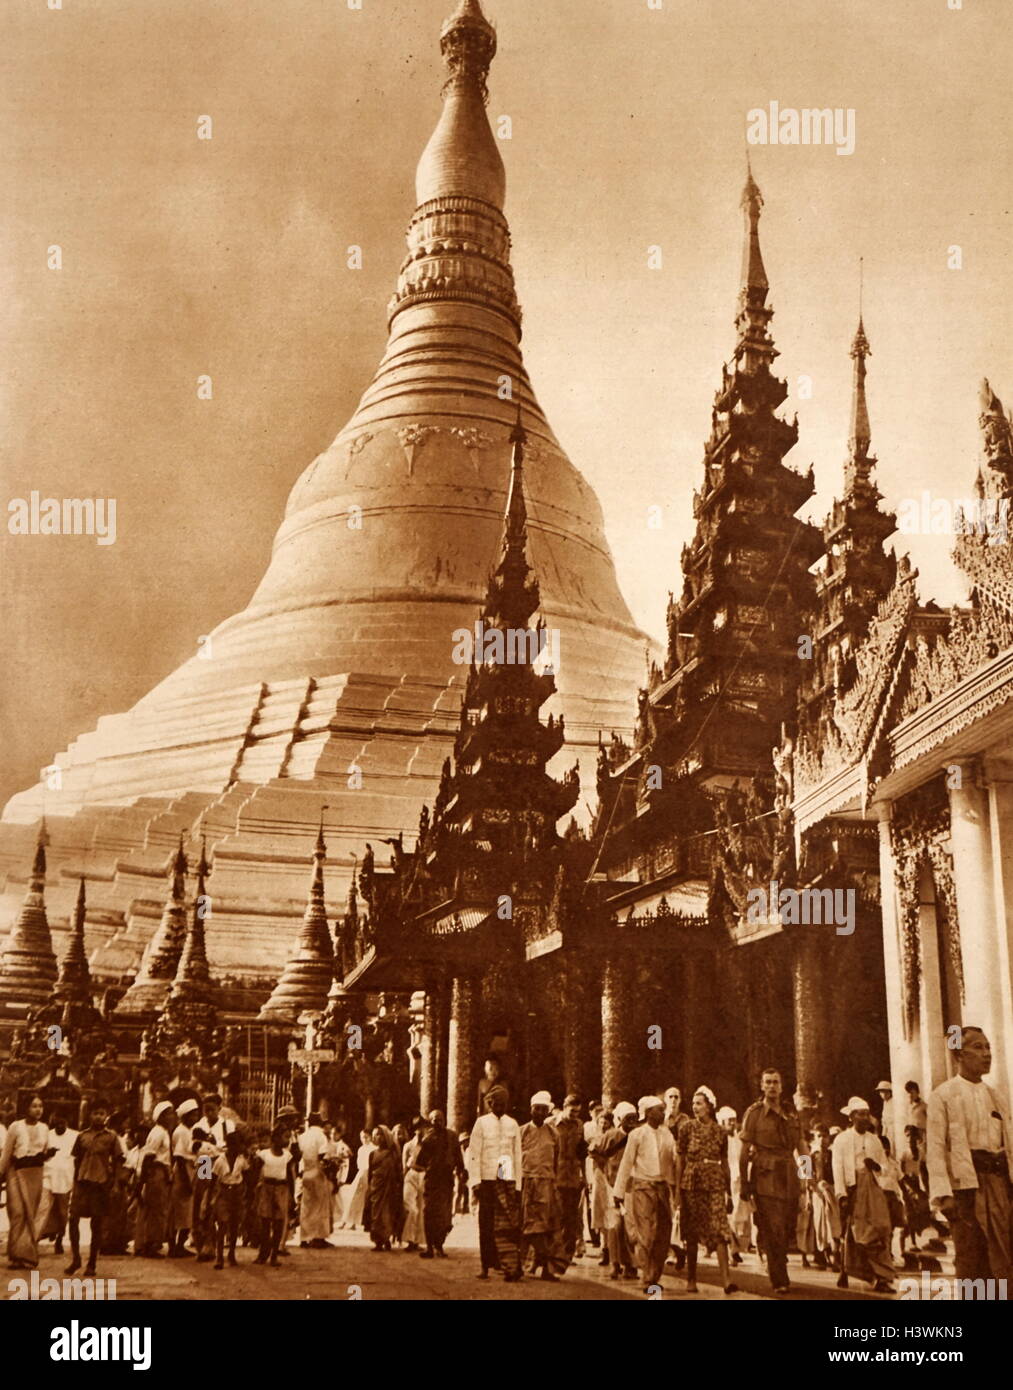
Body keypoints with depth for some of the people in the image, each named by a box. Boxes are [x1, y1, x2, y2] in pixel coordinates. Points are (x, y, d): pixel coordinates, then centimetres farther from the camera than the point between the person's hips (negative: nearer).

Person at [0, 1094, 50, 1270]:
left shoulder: (44, 1128, 9)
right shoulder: (16, 1127, -3)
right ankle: (17, 1256, -4)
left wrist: (47, 1153, 1)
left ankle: (28, 1256, 9)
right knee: (18, 1211, -10)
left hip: (36, 1173, 3)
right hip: (17, 1171, -3)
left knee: (31, 1214, 3)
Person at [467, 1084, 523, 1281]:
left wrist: (518, 1185, 7)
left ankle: (511, 1268, -8)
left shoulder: (513, 1124, 11)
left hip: (508, 1181, 1)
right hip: (487, 1180, -1)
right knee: (486, 1225, 2)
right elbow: (474, 1154, 2)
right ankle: (486, 1266, 11)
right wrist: (475, 1182, -5)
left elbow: (518, 1155, 12)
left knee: (508, 1225, -6)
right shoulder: (482, 1122, 4)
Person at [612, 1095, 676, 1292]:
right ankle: (647, 1280, -2)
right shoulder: (637, 1134, -3)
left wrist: (673, 1188, 8)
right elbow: (626, 1163, 0)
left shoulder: (667, 1134, 9)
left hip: (663, 1186, 4)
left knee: (663, 1235, 4)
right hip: (643, 1186, -4)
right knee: (645, 1235, -7)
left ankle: (655, 1277, 17)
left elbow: (672, 1162, 13)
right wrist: (619, 1191, 0)